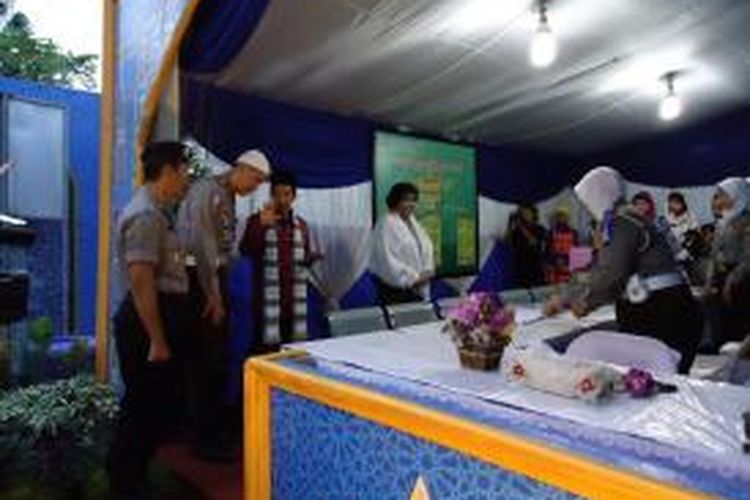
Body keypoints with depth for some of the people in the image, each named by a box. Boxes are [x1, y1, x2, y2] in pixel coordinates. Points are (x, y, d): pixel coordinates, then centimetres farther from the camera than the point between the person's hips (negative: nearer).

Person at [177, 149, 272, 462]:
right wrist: (212, 295, -17)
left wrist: (220, 291, 10)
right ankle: (205, 439, 9)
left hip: (214, 279, 9)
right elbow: (202, 244, -18)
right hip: (199, 280, -9)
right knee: (205, 360, -3)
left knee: (219, 358, 14)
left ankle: (217, 430, 27)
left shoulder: (228, 198, 15)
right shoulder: (207, 190, -12)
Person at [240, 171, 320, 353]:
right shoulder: (257, 221, 1)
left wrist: (310, 258, -3)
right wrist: (261, 225, -25)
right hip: (267, 299, -4)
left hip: (294, 299, 4)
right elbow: (245, 251, -13)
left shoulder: (301, 225, 13)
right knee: (265, 346, -5)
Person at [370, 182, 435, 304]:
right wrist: (413, 278, -16)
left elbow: (426, 247, 13)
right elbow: (388, 261, -19)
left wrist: (427, 271, -3)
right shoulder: (387, 224, -14)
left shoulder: (413, 221, 11)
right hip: (395, 287, -7)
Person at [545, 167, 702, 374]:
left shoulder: (622, 222, -11)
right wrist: (570, 302, 16)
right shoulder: (627, 219, 17)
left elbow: (612, 275, -19)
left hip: (661, 314, -9)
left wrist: (583, 301, -2)